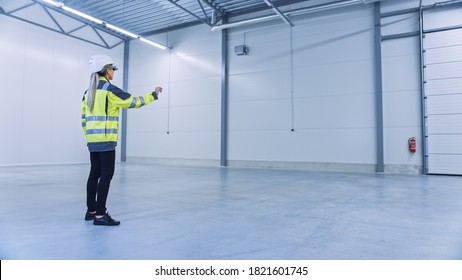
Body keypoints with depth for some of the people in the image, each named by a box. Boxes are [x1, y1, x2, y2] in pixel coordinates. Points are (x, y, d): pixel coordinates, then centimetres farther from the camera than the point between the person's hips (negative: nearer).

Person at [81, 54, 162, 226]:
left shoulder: (89, 92, 14)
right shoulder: (109, 90, -10)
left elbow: (84, 117, 16)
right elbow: (134, 102, -7)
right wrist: (153, 95, 5)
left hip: (92, 140, 9)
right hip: (105, 140, -8)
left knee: (95, 174, 13)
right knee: (106, 175, -6)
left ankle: (91, 211, 21)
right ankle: (100, 215, -6)